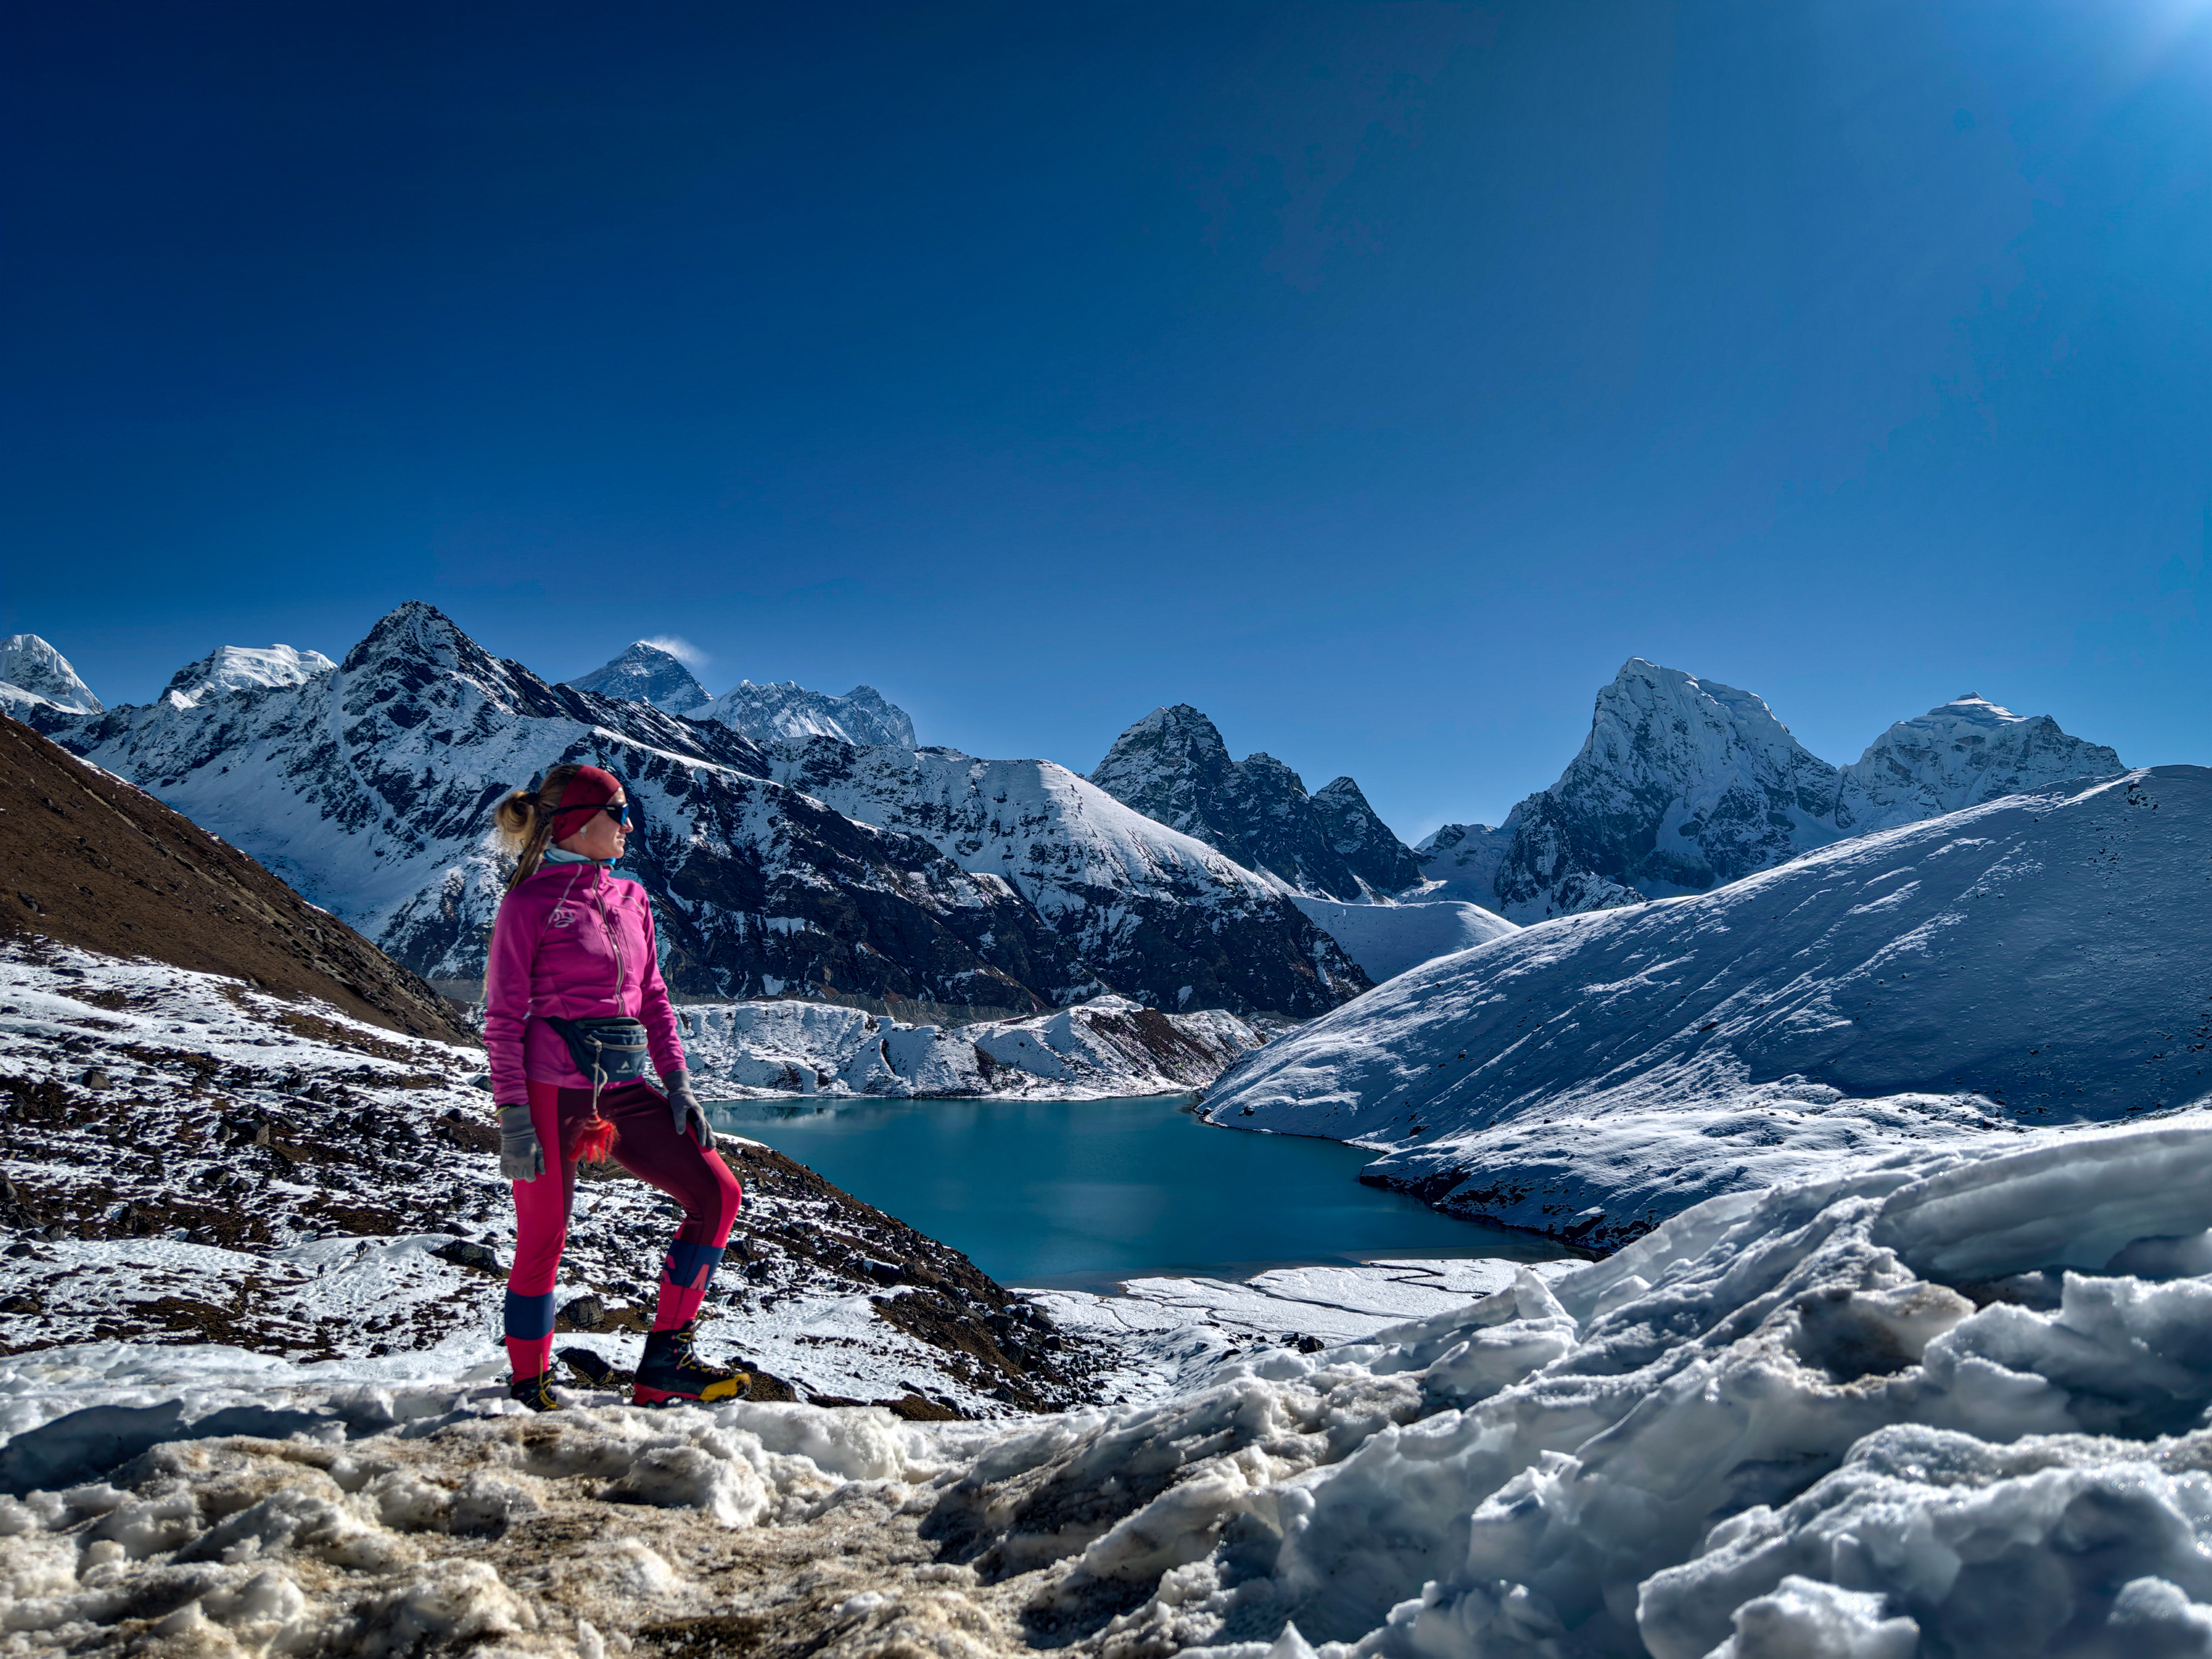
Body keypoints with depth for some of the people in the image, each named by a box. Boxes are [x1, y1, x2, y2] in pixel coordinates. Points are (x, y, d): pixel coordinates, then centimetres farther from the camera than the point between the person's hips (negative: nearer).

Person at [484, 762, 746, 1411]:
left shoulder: (631, 898, 13)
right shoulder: (531, 901, -5)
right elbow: (504, 1018, -6)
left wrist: (677, 1082, 7)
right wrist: (513, 1114, -12)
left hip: (622, 1088, 6)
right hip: (552, 1087, -6)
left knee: (717, 1193, -2)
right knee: (542, 1238, 2)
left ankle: (665, 1361, 6)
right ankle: (529, 1390, 22)